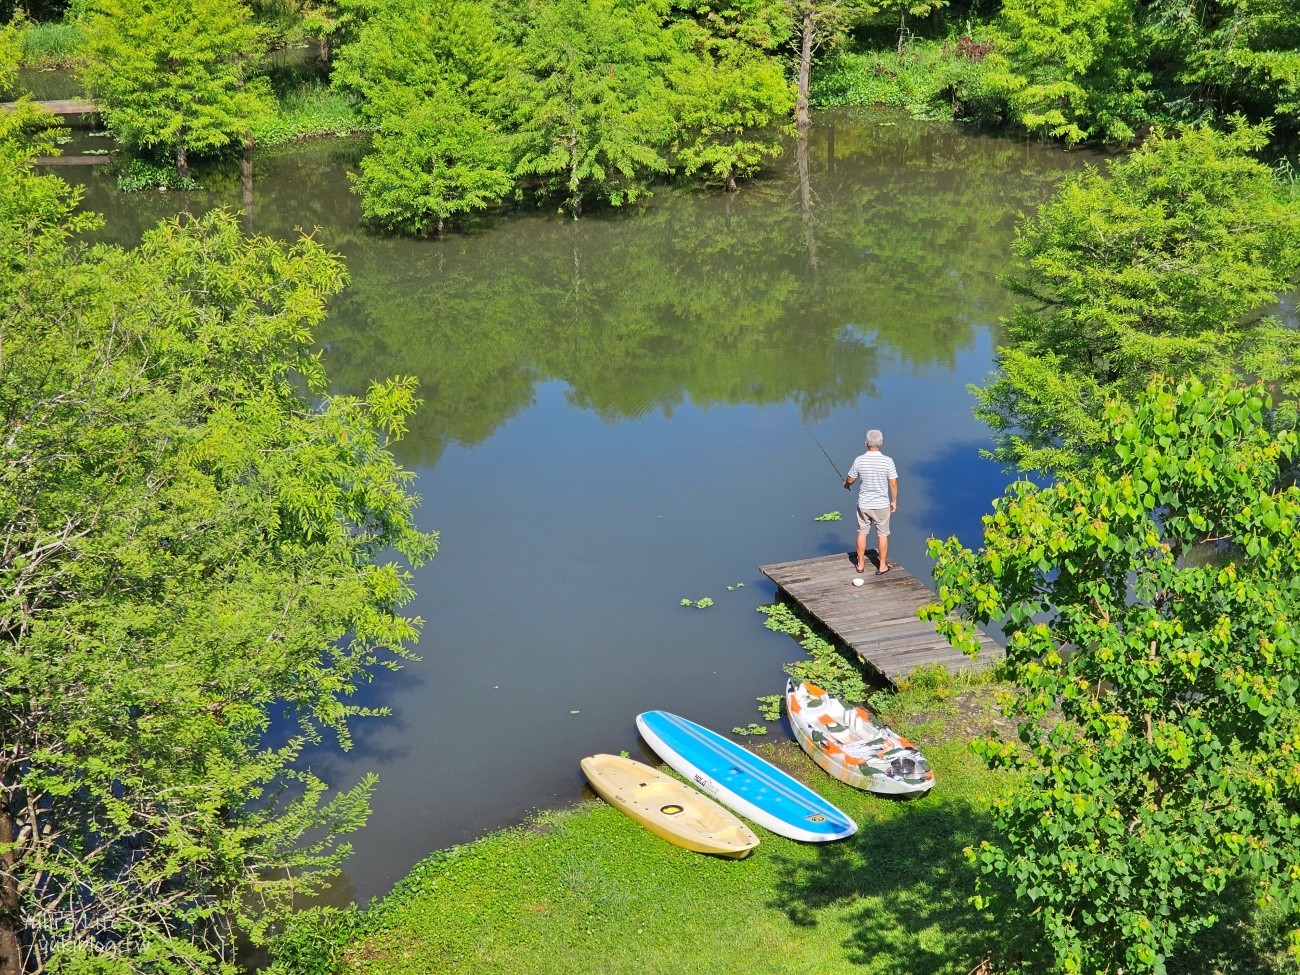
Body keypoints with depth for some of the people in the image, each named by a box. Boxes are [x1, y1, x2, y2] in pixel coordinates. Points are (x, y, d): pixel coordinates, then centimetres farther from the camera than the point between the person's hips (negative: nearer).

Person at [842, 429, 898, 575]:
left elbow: (850, 480, 3)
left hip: (863, 504, 1)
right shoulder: (888, 461, -15)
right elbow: (893, 484, -10)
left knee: (862, 532, 16)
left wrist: (846, 484, 27)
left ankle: (861, 563, 25)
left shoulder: (859, 461, -11)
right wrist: (894, 501, 5)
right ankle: (882, 566, 20)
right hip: (882, 504, -1)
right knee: (882, 534, 12)